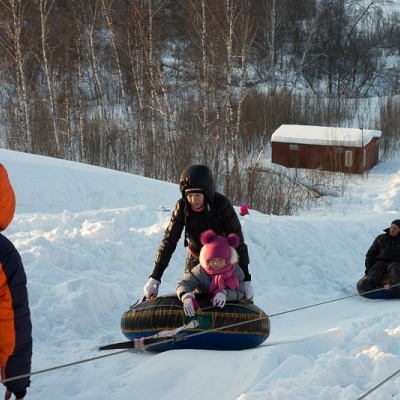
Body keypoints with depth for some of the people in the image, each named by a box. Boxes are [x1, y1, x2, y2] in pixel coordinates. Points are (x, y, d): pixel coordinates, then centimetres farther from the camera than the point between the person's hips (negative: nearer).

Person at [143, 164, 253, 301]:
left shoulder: (222, 204, -26)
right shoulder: (182, 206, -19)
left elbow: (237, 240, -21)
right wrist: (155, 278, -16)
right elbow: (169, 241, -13)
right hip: (195, 257, 2)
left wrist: (246, 278, -22)